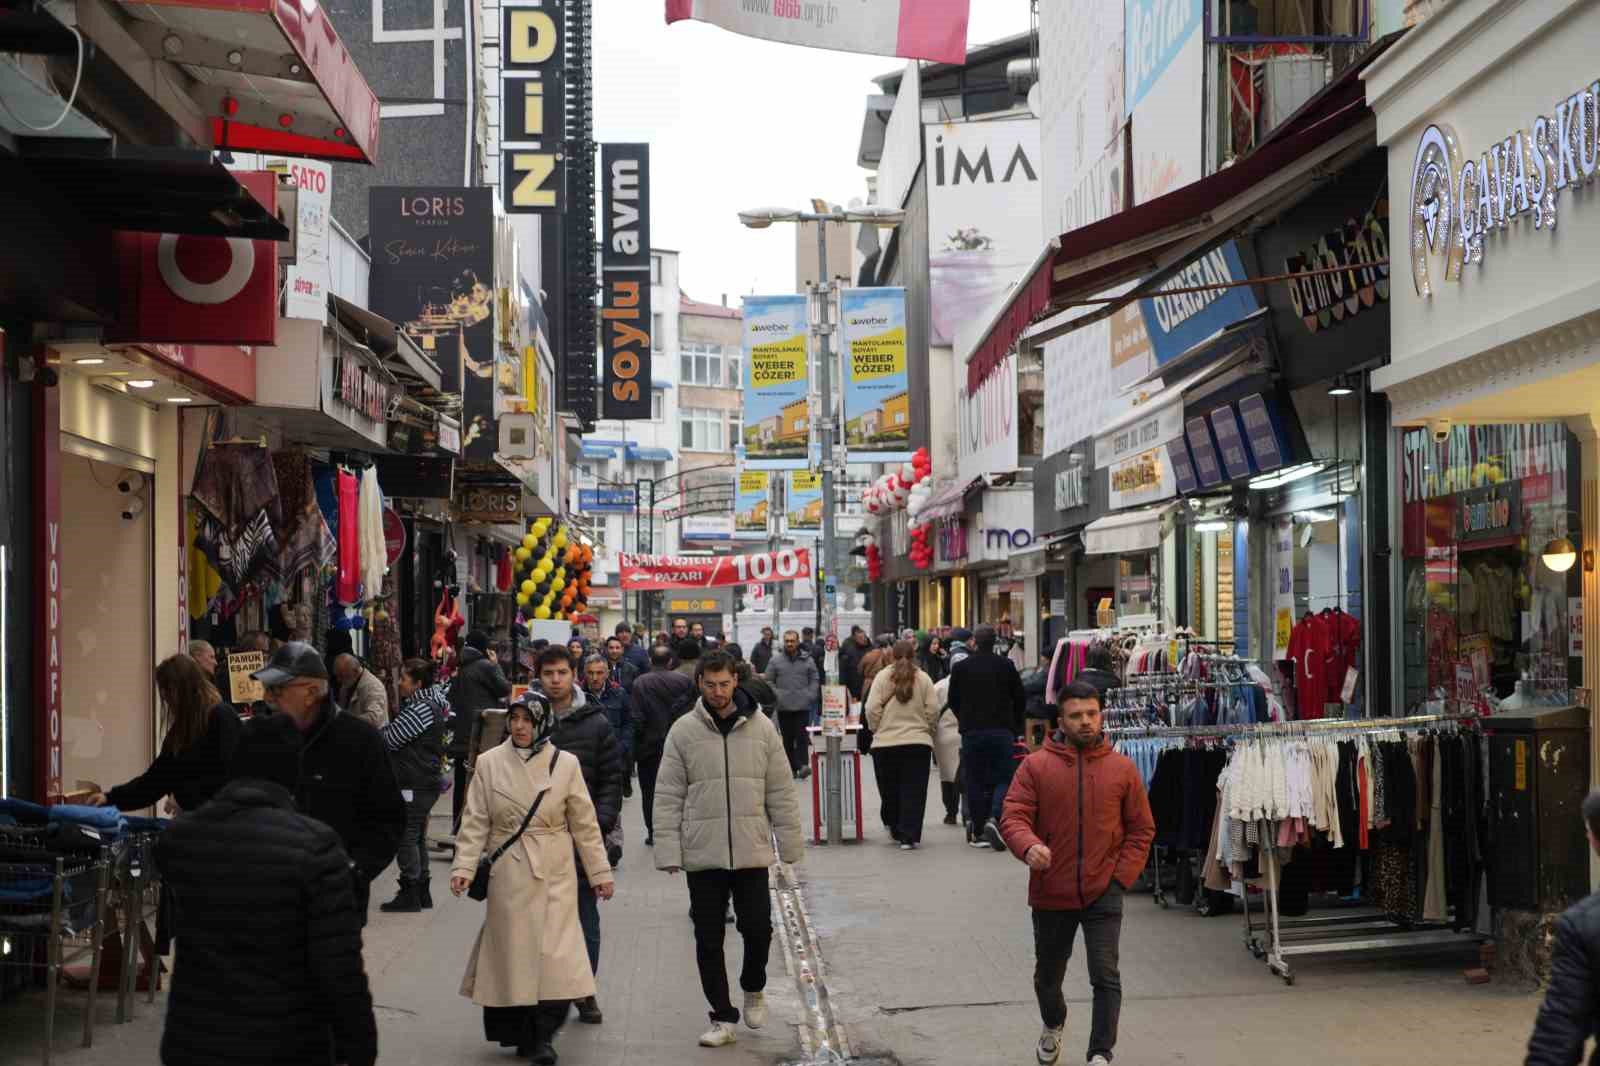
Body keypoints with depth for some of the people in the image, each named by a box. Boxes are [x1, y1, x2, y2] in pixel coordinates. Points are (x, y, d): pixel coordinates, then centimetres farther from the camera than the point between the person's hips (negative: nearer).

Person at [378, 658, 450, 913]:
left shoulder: (421, 708, -17)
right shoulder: (434, 705, 13)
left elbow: (390, 739, -15)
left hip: (413, 785, -10)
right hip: (428, 780, 10)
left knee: (406, 837, -4)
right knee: (418, 837, 16)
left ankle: (410, 894, 1)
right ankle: (422, 892, 23)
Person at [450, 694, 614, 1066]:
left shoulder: (565, 764, 0)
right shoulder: (489, 763, 0)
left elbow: (584, 823, 4)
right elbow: (475, 822, 1)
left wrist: (599, 871, 6)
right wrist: (464, 866, -10)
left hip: (555, 875, -1)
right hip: (507, 874, 1)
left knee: (555, 955, -8)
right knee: (512, 953, 5)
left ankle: (543, 1035, 5)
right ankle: (523, 1035, 20)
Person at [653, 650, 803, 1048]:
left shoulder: (761, 728, 2)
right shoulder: (684, 731, -2)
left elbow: (780, 791, 5)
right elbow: (668, 796, -1)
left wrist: (790, 843, 3)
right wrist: (668, 849, -7)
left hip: (751, 851, 0)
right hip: (702, 854, 0)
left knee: (758, 928, 0)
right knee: (709, 939, 5)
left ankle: (753, 987, 31)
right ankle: (723, 1018, 17)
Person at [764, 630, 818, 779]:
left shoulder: (807, 660, 5)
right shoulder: (775, 660, 4)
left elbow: (814, 680, 10)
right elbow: (769, 681, 6)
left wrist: (810, 696, -3)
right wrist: (776, 695, -5)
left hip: (802, 706, -1)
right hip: (783, 707, 1)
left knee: (802, 736, -9)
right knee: (787, 739, 6)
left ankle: (802, 765, -12)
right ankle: (791, 767, 12)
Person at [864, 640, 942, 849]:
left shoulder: (882, 677, -2)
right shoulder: (923, 679, -1)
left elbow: (872, 709, -5)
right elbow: (933, 710, -1)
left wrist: (877, 730, 10)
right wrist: (928, 730, 15)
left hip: (886, 742, 0)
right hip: (918, 742, 0)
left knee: (890, 790, 15)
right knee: (913, 791, 2)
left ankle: (895, 828, 28)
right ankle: (908, 836, -4)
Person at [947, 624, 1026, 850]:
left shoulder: (960, 667, 1)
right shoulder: (1006, 666, -2)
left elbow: (953, 701, 7)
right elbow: (1020, 700, 3)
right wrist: (1015, 727, 17)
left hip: (971, 732, 1)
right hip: (1001, 731, -1)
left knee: (975, 782, 7)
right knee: (1003, 779, 4)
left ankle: (977, 832, 7)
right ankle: (994, 820, -19)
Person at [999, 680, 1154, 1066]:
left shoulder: (1122, 769, -1)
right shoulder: (1035, 766, -5)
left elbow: (1141, 829, 4)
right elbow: (1013, 816, -10)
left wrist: (1121, 877, -4)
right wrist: (1028, 846, -31)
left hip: (1103, 893, -1)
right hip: (1050, 893, 1)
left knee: (1105, 976, -11)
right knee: (1048, 975, 20)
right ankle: (1053, 1025, 49)